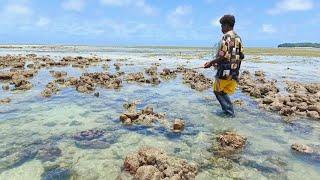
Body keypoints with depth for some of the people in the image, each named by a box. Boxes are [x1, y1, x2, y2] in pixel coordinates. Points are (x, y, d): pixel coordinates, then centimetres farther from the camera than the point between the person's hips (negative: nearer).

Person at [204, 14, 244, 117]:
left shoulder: (226, 37, -13)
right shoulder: (238, 38, 14)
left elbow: (223, 56, -21)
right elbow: (241, 56, 13)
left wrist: (211, 63, -11)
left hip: (225, 71, -8)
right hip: (235, 71, 8)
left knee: (218, 91, 6)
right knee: (225, 92, 17)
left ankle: (229, 112, 7)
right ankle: (229, 111, 21)